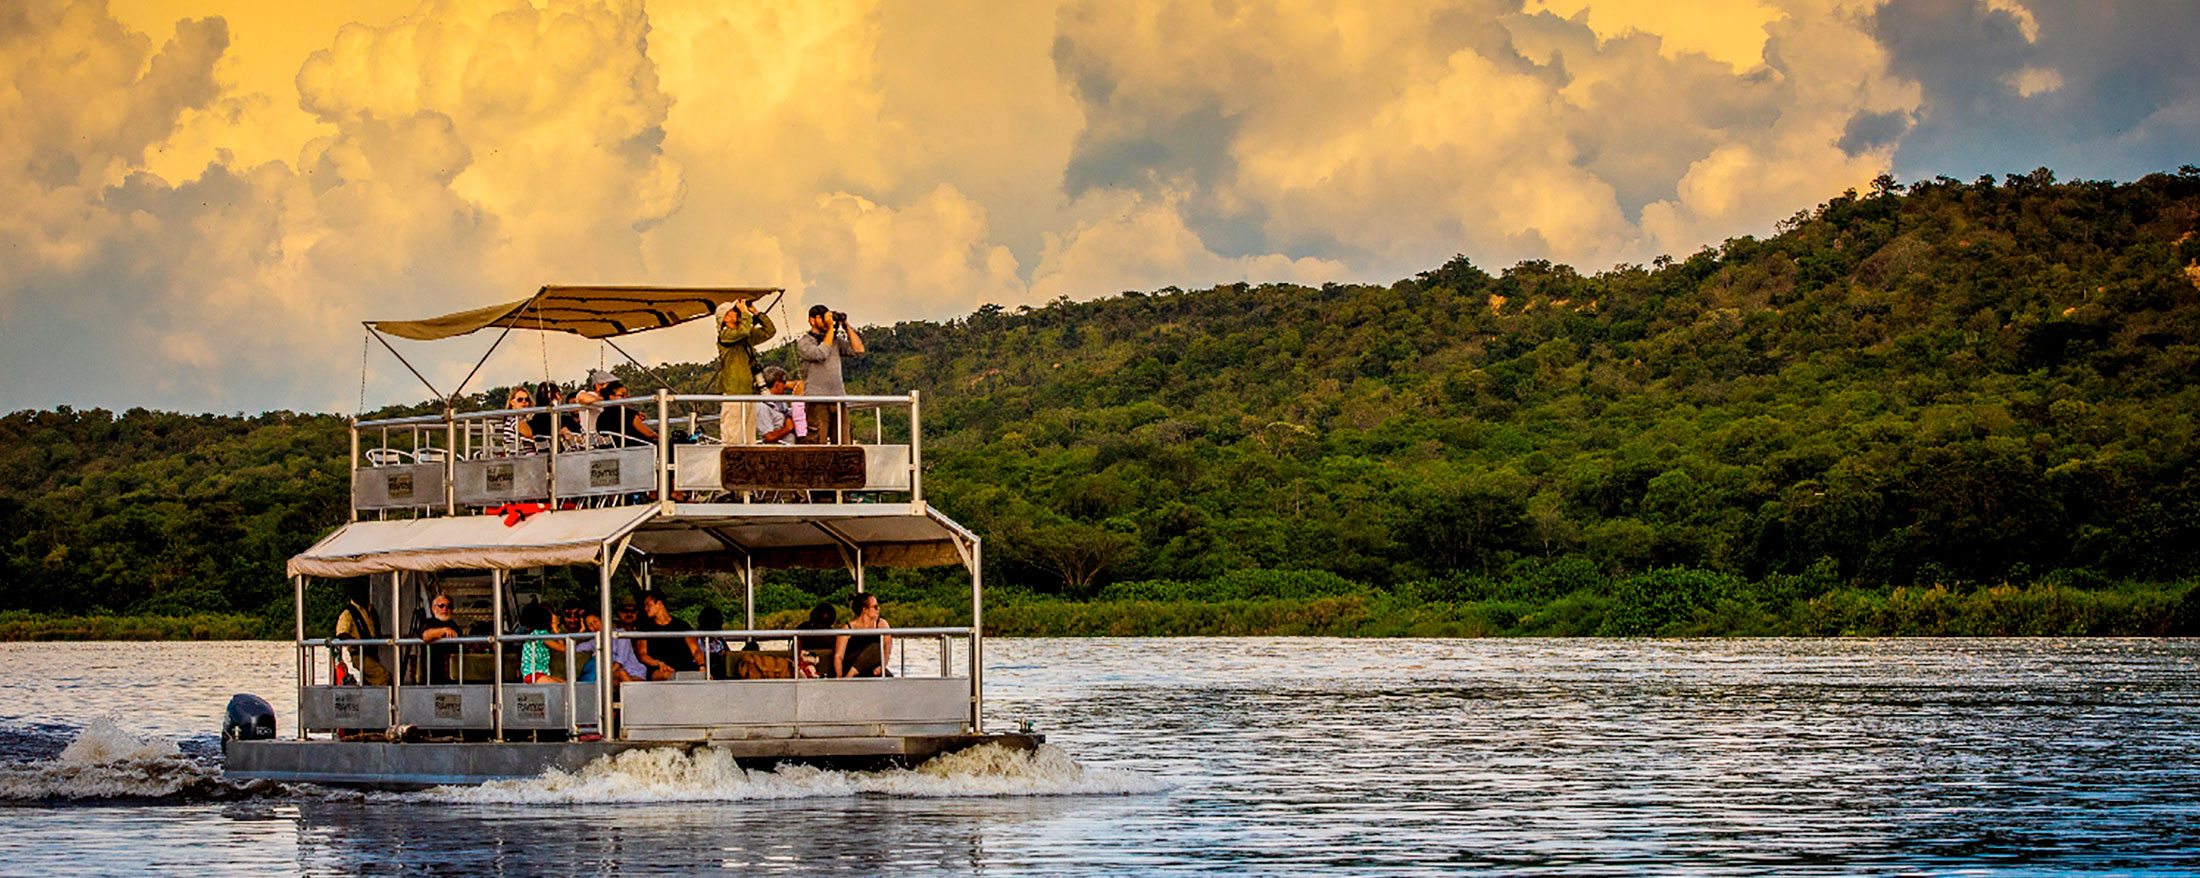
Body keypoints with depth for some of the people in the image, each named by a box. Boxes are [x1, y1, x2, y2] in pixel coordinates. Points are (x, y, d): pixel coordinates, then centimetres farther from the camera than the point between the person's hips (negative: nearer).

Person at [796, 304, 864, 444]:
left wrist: (846, 326, 4)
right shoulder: (803, 341, 2)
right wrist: (830, 328, -10)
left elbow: (858, 350, 8)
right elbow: (821, 354, -15)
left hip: (838, 399, 5)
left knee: (843, 446, 1)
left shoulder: (836, 340, 17)